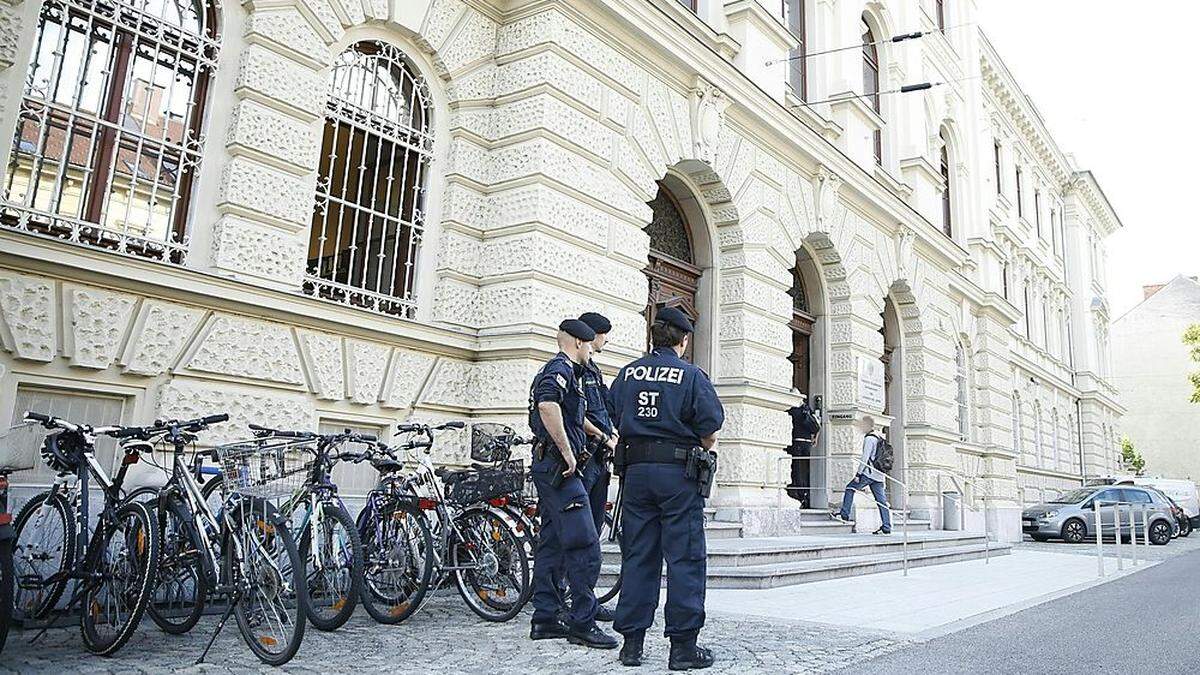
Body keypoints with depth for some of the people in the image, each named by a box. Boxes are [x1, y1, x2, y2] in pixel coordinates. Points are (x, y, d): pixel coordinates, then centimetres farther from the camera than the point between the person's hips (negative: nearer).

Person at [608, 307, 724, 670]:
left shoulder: (627, 372, 8)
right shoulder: (691, 374, -4)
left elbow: (612, 418, 9)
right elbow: (710, 425, -9)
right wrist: (704, 450, 9)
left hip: (634, 469, 4)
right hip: (678, 473, -4)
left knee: (637, 556, 10)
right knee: (684, 558, 2)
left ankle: (632, 642, 15)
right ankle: (683, 645, 4)